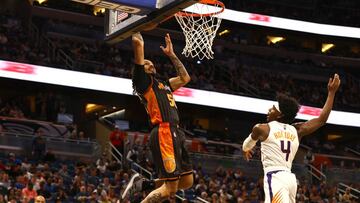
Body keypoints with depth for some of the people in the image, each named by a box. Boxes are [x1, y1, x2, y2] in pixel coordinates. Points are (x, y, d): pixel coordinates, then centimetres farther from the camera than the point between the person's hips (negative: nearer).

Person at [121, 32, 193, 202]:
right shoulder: (143, 81, 4)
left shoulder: (163, 84, 28)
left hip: (174, 133, 9)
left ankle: (140, 184, 18)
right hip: (164, 133, -9)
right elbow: (138, 44, -5)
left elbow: (185, 78, 35)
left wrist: (171, 55, 35)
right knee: (170, 188, -14)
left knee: (187, 182, 9)